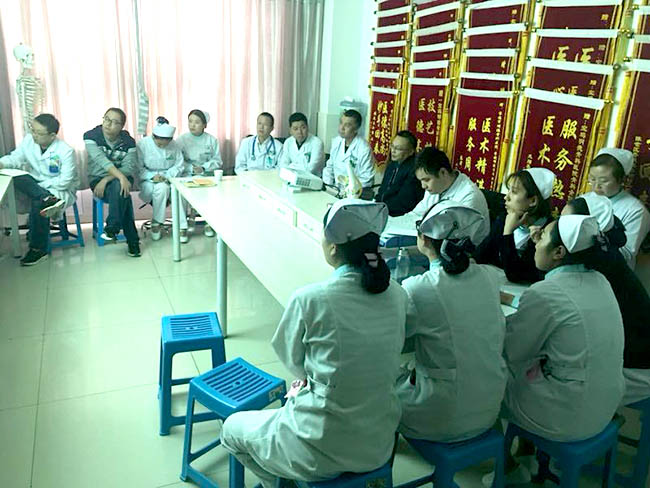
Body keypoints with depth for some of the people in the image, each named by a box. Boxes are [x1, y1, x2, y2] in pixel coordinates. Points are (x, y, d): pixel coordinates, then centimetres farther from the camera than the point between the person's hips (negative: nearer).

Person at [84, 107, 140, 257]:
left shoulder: (128, 141, -4)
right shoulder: (91, 136, -8)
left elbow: (128, 168, -14)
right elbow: (102, 160, -24)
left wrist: (106, 180, -28)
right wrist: (120, 176, -40)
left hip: (121, 178, 1)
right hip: (97, 178, -1)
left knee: (119, 188, -36)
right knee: (122, 194, -32)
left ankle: (112, 229, -25)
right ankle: (132, 241, -30)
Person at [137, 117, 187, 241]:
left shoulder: (174, 146, 2)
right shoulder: (142, 144, -5)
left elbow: (180, 166, 2)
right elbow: (138, 168, -6)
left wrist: (166, 176, -16)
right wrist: (152, 176, -22)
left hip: (169, 179, 2)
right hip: (148, 181, -2)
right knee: (162, 187, -37)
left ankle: (182, 226, -26)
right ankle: (156, 223, -19)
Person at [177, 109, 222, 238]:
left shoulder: (212, 140, 7)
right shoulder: (181, 139, 4)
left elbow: (217, 161, 3)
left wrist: (203, 168, -13)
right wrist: (191, 168, -17)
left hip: (206, 174, 1)